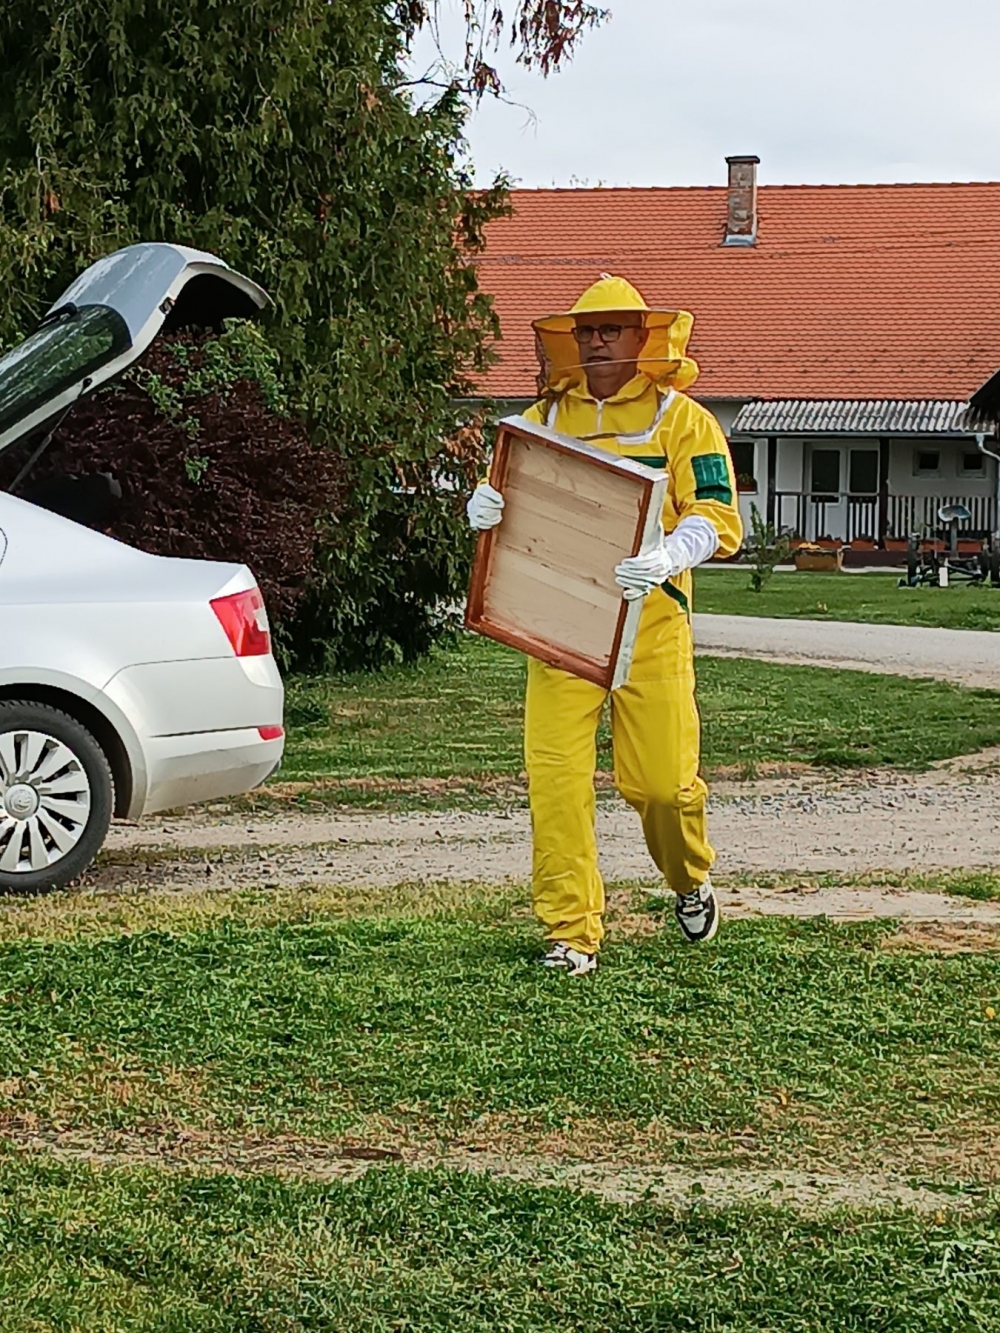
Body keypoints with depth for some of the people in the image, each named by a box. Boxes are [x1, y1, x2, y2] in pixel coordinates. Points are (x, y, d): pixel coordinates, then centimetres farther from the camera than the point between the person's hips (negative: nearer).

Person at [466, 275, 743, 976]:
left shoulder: (681, 419, 4)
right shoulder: (543, 419, 14)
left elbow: (717, 517, -6)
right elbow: (504, 495, 19)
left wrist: (665, 558, -25)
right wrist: (484, 507, -7)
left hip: (649, 623, -2)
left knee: (661, 779, -2)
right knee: (556, 776, -7)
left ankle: (691, 880, 30)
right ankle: (572, 933, 2)